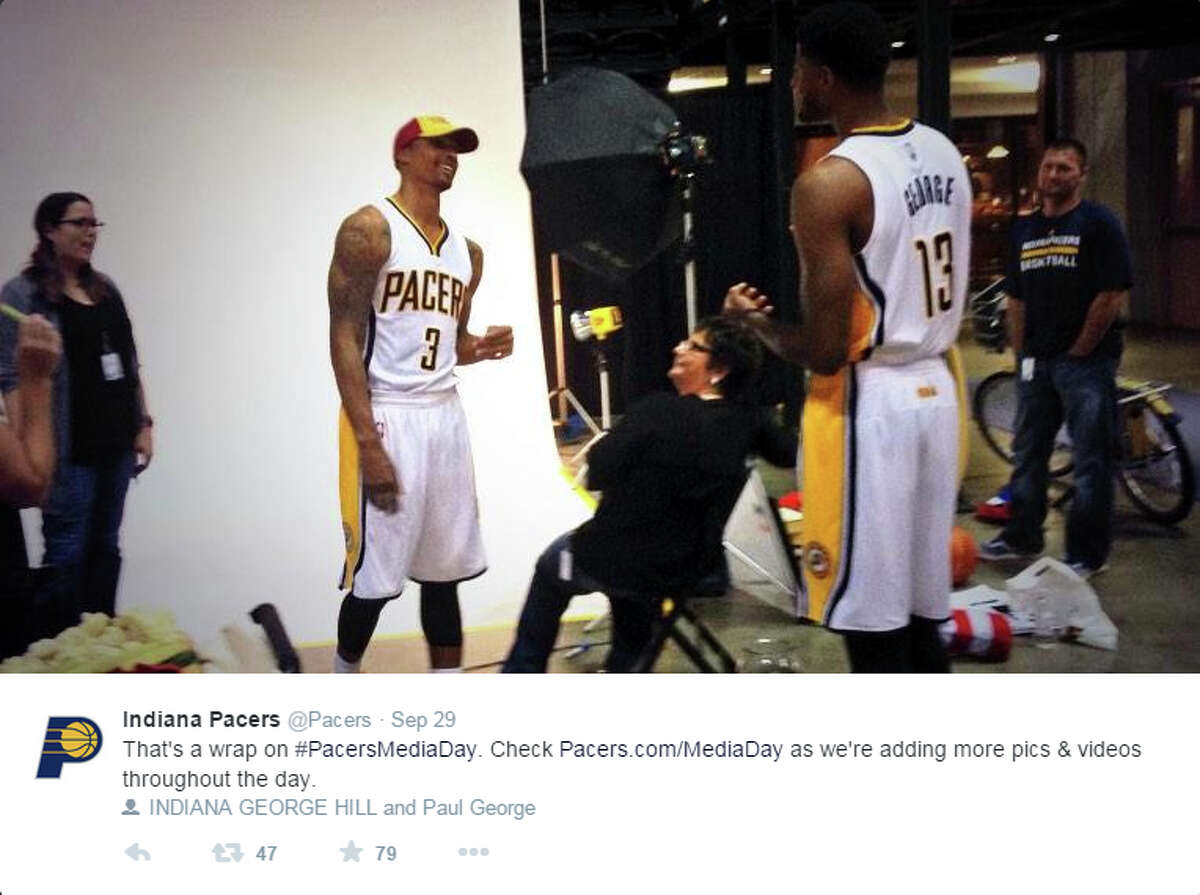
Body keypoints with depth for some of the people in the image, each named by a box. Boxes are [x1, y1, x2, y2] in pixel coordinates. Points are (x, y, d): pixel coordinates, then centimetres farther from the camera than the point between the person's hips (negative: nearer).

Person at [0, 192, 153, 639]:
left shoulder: (105, 288, 13)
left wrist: (143, 424, 9)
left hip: (116, 443, 6)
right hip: (68, 450, -6)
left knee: (105, 549, 11)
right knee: (66, 555, -1)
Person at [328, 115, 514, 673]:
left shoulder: (467, 252, 15)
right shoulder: (369, 230, -7)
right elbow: (344, 339, -13)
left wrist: (482, 347, -1)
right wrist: (369, 444, -20)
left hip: (445, 415, 7)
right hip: (385, 416, -7)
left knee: (444, 573, 8)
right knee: (375, 576, -3)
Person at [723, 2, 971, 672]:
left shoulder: (829, 183, -18)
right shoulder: (946, 154, 8)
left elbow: (824, 353, -19)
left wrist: (754, 321, -1)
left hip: (865, 406, -8)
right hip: (935, 391, 9)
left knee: (875, 635, 1)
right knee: (921, 618, 17)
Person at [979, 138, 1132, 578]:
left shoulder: (1099, 223, -6)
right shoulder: (1024, 229, 12)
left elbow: (1114, 296, -12)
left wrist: (1078, 351, -10)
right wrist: (1021, 355, 8)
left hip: (1086, 360, -6)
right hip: (1036, 361, 7)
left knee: (1091, 460, 0)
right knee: (1027, 452, 15)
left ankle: (1088, 553, 8)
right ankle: (1022, 535, 28)